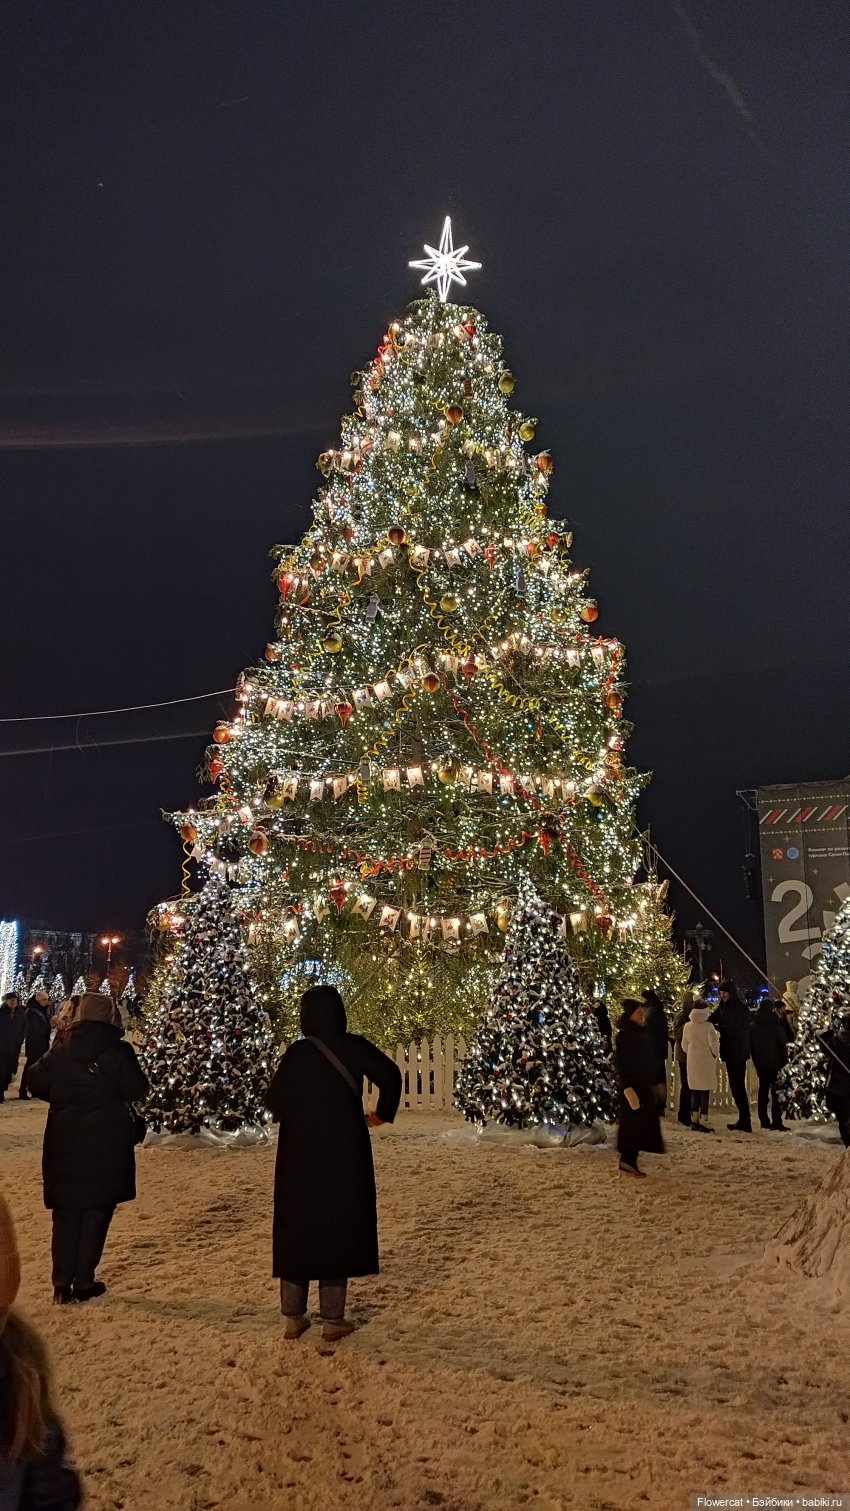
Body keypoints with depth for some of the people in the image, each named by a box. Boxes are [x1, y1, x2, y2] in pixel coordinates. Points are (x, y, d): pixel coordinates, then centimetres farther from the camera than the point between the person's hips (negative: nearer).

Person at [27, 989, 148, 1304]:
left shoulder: (60, 1050, 0)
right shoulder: (119, 1051, -9)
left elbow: (36, 1082, 2)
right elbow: (136, 1090, -10)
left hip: (65, 1141, 3)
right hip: (107, 1140, -3)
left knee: (66, 1211, 12)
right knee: (97, 1210, 7)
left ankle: (62, 1283, 13)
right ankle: (83, 1281, 8)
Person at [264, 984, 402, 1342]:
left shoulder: (298, 1052, -9)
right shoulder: (354, 1046, -7)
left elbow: (274, 1102, -12)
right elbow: (391, 1076, -15)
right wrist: (382, 1114, -1)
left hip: (300, 1153, 0)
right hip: (345, 1153, 0)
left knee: (297, 1227, 12)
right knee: (339, 1225, 8)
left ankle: (294, 1317, 16)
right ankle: (333, 1319, 9)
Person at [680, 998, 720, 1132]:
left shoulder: (687, 1026, 1)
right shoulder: (708, 1026, -12)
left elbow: (684, 1046, 8)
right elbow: (713, 1044, -12)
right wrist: (715, 1054, 7)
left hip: (692, 1061, 4)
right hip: (706, 1061, -4)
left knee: (695, 1090, 13)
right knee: (705, 1091, -1)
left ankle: (694, 1119, 15)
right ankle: (703, 1121, -5)